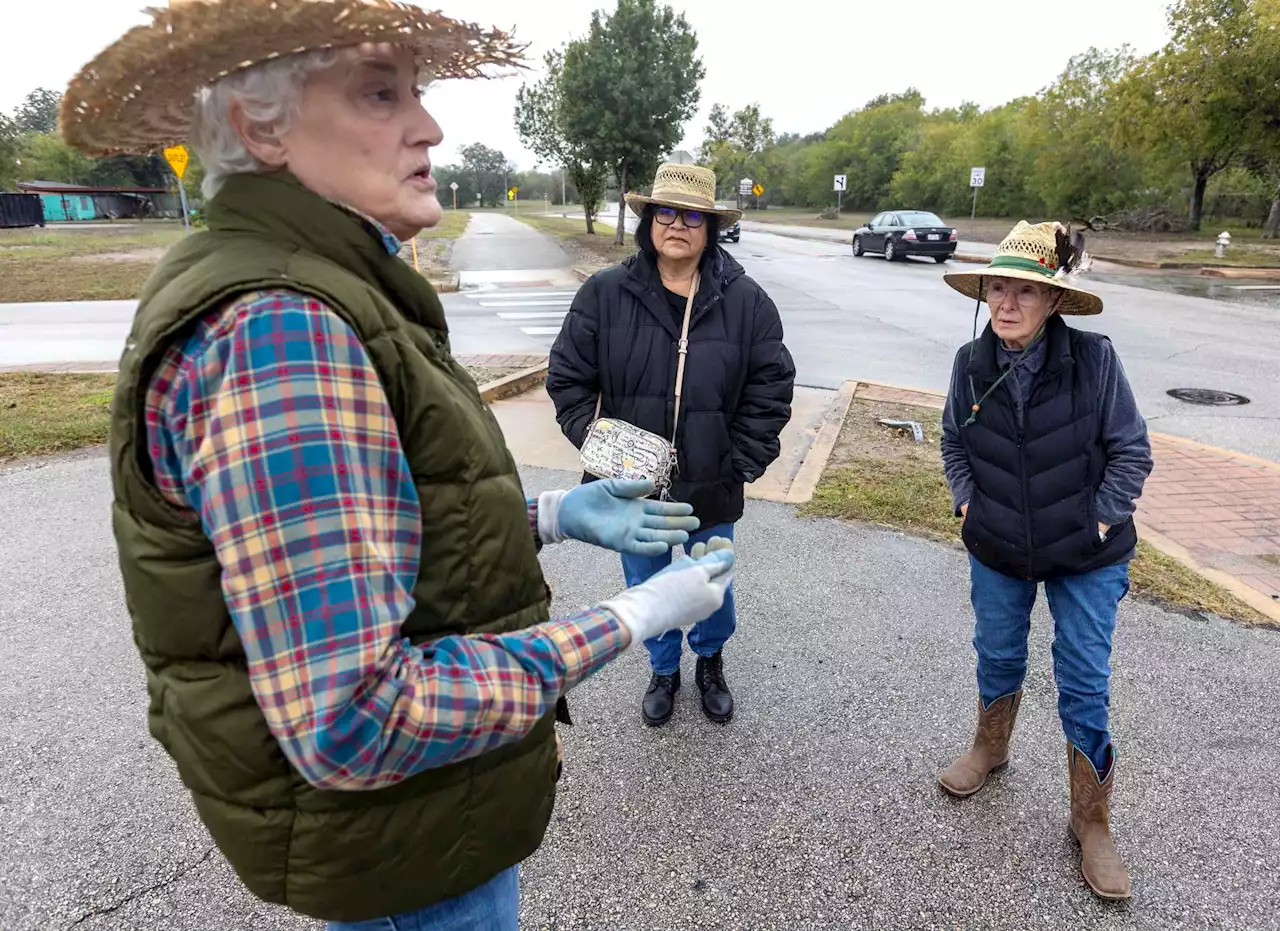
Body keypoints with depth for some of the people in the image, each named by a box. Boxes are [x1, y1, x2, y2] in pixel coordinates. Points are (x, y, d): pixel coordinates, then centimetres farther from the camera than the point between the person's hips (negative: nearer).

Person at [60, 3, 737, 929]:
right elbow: (352, 722, -33)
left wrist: (550, 515, 2)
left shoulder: (319, 296, 3)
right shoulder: (278, 330, -30)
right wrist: (628, 621, -24)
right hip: (397, 812, -9)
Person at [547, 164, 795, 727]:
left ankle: (710, 662, 49)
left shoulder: (745, 300, -7)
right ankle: (664, 669, 46)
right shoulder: (605, 293, -8)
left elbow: (772, 386, -2)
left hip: (710, 489, 0)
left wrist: (743, 462, -6)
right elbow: (567, 377, -1)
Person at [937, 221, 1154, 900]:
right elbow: (954, 442, 6)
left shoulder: (1094, 360, -18)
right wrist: (968, 503, -3)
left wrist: (1100, 522, -12)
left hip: (1085, 558, -2)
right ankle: (990, 748, 49)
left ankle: (1091, 821, 25)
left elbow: (1131, 451, -8)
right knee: (997, 658, 20)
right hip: (997, 550, 3)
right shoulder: (972, 364, -10)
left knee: (1085, 685, 6)